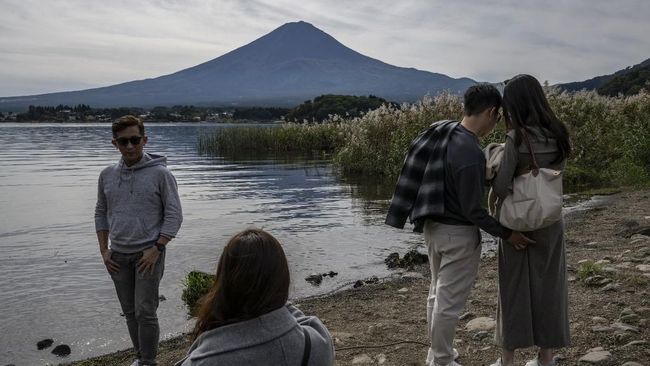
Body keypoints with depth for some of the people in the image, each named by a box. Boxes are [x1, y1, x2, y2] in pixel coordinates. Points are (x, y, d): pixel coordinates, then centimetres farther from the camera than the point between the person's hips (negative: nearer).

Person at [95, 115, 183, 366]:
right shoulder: (107, 175, 6)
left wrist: (156, 249, -14)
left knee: (145, 312, -6)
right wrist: (104, 250, 6)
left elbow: (174, 215, -8)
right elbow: (101, 213, 14)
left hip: (148, 254, -4)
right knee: (130, 312, 12)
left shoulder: (160, 173, -8)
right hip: (118, 256, 5)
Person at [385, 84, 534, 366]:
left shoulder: (440, 131, -2)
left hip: (432, 225, 9)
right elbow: (472, 210, -21)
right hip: (458, 233, -9)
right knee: (449, 300, 6)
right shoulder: (471, 153, -26)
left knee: (438, 292, 21)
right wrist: (506, 234, -11)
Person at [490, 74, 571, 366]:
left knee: (514, 289, 6)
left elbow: (500, 186, -21)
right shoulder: (559, 136, -1)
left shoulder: (517, 138, -19)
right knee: (547, 287, 13)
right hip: (550, 222, 5)